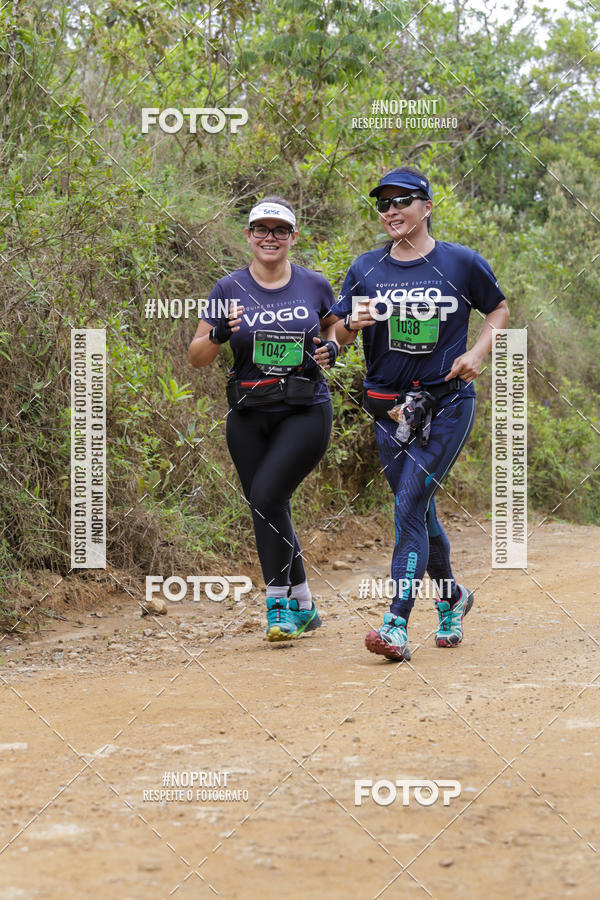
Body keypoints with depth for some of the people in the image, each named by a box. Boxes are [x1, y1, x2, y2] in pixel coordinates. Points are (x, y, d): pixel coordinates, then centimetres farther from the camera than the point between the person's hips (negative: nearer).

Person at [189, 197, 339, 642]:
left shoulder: (315, 285, 2)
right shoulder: (230, 289, 2)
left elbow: (334, 324, 22)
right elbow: (197, 357, 3)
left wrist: (332, 348, 0)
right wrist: (219, 334, -17)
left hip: (307, 412, -2)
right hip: (249, 417, 3)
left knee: (267, 494, -21)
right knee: (269, 511, 6)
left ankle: (279, 601, -10)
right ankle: (302, 606, 22)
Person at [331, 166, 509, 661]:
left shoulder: (462, 262, -1)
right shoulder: (367, 268, 6)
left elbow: (500, 308, 12)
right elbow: (337, 335, 8)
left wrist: (478, 352, -4)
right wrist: (353, 323, -15)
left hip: (447, 403, -4)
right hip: (390, 406, 4)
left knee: (409, 507, -15)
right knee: (418, 510, 11)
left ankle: (397, 624, -18)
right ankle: (451, 596, 35)